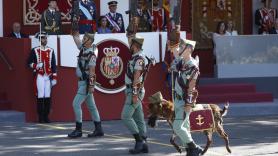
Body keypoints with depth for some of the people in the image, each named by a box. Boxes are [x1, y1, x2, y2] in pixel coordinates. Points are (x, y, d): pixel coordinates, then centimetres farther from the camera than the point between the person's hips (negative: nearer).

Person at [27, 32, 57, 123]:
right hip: (39, 76, -3)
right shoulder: (35, 50, 4)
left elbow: (53, 65, 9)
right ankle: (41, 117, -1)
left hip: (48, 76, 3)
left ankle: (46, 116, 7)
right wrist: (36, 66, -13)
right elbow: (29, 63, 7)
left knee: (48, 97, 0)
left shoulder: (51, 51, 11)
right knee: (40, 96, -7)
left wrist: (54, 78, 4)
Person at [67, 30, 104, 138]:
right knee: (91, 106, 10)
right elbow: (76, 37, 17)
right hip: (82, 82, 9)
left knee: (76, 104, -10)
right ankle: (98, 129, 14)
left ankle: (78, 130, -7)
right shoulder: (83, 48, 8)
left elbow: (92, 71, -19)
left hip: (87, 82, -9)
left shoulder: (91, 54, -16)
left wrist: (91, 86, -22)